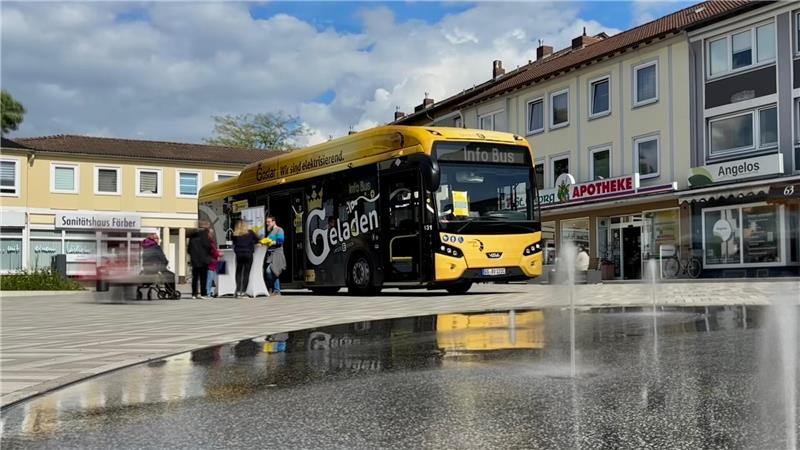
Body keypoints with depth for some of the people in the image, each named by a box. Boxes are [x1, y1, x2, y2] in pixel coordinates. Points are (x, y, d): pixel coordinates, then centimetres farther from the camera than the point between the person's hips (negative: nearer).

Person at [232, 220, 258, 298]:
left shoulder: (235, 235, 5)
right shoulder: (250, 232, 4)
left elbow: (234, 243, 11)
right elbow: (257, 240, 9)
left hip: (239, 255, 1)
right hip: (248, 254, -1)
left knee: (238, 273, 10)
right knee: (246, 273, 1)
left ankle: (238, 291, -2)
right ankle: (243, 292, -4)